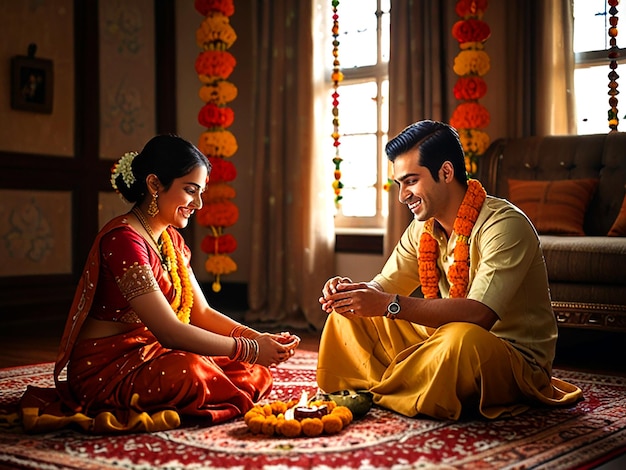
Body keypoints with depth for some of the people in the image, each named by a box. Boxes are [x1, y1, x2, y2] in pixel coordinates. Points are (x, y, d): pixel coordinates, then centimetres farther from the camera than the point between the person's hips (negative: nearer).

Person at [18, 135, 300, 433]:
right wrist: (249, 349, -22)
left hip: (149, 355, 9)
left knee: (257, 372, -4)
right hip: (106, 367, -9)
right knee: (192, 373, -36)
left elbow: (201, 312, 9)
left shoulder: (171, 240, 11)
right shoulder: (123, 239, -20)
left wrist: (257, 338, -8)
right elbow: (168, 330, -25)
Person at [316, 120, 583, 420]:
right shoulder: (422, 229, 4)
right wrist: (352, 290, -19)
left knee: (462, 339, -40)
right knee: (349, 314, 2)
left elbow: (479, 315, -33)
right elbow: (383, 287, 5)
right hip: (444, 342, 7)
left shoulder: (504, 226, -21)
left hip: (514, 358, -7)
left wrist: (390, 304, -36)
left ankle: (381, 393, -14)